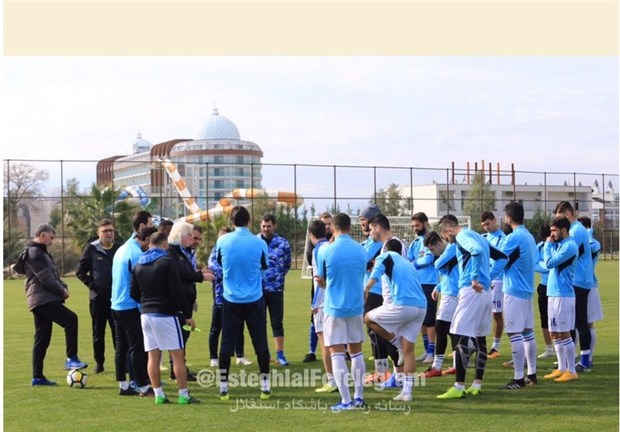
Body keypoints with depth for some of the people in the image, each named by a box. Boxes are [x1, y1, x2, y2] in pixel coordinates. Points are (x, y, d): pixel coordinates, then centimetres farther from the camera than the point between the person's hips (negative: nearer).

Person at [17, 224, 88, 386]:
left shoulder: (41, 252, 24)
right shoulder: (34, 252, -9)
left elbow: (53, 275, 23)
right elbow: (45, 278, -17)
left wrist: (63, 287, 5)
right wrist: (61, 290, -8)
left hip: (42, 300, 11)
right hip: (43, 299, -11)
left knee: (42, 340, 9)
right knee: (70, 319, -19)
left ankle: (37, 377, 10)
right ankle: (71, 359, -20)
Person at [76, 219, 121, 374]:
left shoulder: (120, 248, 2)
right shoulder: (91, 249, -2)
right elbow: (80, 271, 2)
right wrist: (92, 285, -6)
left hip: (116, 297, 1)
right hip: (97, 297, 0)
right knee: (98, 332, 9)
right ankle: (99, 362, 18)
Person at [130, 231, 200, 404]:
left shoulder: (138, 265, 10)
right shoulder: (168, 262, -9)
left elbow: (134, 293, 13)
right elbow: (177, 291, -13)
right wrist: (187, 315, -7)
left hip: (146, 314, 6)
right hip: (166, 315, -6)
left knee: (153, 356, 8)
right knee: (178, 355, 0)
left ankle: (158, 395, 8)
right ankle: (184, 395, 1)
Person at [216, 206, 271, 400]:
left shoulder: (222, 241, -7)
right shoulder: (259, 243, -10)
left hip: (231, 301, 1)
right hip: (254, 301, -1)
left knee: (227, 343, 7)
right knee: (260, 342, 8)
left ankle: (223, 387, 8)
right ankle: (265, 386, 13)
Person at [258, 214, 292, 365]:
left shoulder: (283, 243, -2)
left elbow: (287, 265, 11)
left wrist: (278, 276, 5)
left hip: (276, 289, -1)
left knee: (277, 322, 1)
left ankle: (280, 354, 5)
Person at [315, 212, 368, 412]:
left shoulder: (327, 251, -9)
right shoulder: (361, 250, 1)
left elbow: (321, 281, 1)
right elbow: (361, 276, 11)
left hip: (334, 308, -4)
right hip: (356, 307, 4)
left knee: (337, 354, -1)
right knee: (356, 352, 14)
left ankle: (346, 401, -5)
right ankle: (359, 397, 17)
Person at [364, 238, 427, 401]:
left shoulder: (386, 256, 12)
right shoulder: (409, 264, 30)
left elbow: (377, 271, -10)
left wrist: (366, 289, -24)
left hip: (402, 305, -7)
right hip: (421, 307, 7)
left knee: (369, 319, 13)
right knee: (409, 349, 10)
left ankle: (399, 346, 13)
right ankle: (407, 391, 7)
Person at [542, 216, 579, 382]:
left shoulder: (569, 246, -15)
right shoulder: (561, 244, 16)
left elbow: (549, 263, -17)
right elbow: (550, 264, 13)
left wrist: (548, 245, -5)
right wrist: (551, 245, 6)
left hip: (563, 295, -10)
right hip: (555, 293, 10)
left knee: (564, 333, -6)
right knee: (555, 333, 12)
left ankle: (571, 371, -1)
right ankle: (562, 368, 20)